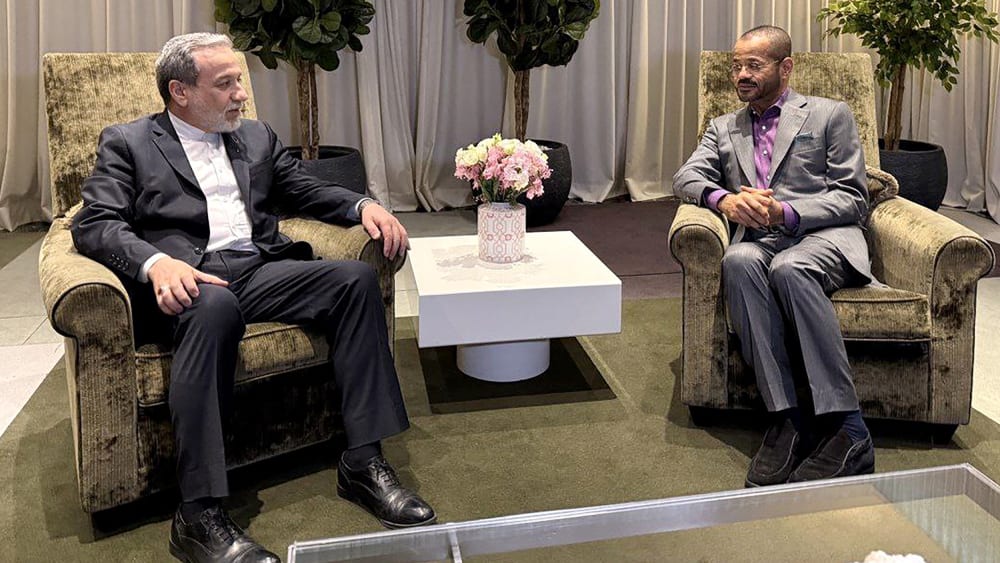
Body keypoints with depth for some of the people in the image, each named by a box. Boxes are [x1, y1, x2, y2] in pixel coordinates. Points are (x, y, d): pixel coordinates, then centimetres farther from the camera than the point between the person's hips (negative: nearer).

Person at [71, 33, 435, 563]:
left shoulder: (257, 137, 24)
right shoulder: (127, 143, 9)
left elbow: (306, 190, 25)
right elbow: (94, 224, -2)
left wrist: (363, 206, 2)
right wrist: (155, 262, -24)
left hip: (262, 270, 5)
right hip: (190, 280, -5)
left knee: (356, 276, -21)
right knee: (214, 305, -40)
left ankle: (364, 462, -20)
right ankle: (199, 515, -36)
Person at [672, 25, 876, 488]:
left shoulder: (830, 115, 14)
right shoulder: (724, 128, 26)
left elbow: (853, 198, 5)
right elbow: (686, 177, 10)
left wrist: (786, 212, -13)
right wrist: (723, 199, -14)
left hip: (823, 237, -2)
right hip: (759, 240, 3)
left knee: (789, 268, -38)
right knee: (739, 261, -35)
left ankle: (845, 427, -35)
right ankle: (786, 417, -35)